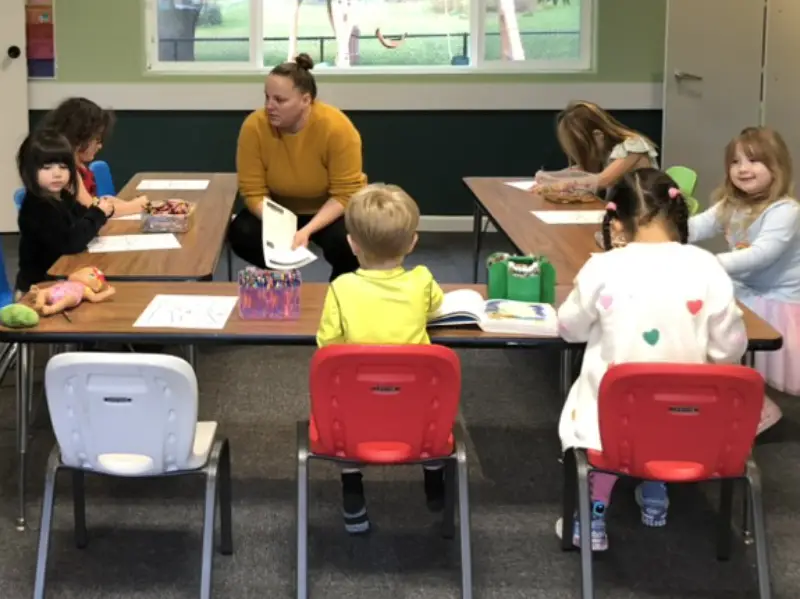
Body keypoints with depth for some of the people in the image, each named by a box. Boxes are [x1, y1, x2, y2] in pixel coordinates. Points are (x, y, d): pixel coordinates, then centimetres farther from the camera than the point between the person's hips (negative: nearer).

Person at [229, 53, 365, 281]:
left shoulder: (336, 127, -28)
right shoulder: (254, 126, -22)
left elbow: (345, 194, -25)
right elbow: (253, 191, -17)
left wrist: (308, 230, -36)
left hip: (332, 210, -2)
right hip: (282, 210, 3)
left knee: (344, 242, -33)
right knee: (241, 234, -24)